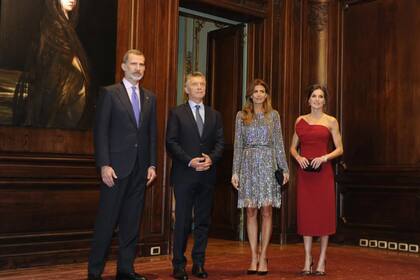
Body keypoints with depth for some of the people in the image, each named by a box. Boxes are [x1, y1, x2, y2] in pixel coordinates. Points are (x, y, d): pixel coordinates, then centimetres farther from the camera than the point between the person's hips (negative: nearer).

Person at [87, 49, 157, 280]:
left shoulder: (150, 97, 14)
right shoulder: (109, 93, 0)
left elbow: (152, 134, 14)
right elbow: (100, 131, -6)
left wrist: (152, 164, 6)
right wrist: (104, 165, -13)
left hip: (140, 169, 5)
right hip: (116, 166, -5)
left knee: (132, 222, 8)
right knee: (107, 220, -1)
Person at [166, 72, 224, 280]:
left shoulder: (214, 115, 14)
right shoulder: (177, 113, 3)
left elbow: (220, 142, 9)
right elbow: (171, 142, -5)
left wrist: (211, 158, -11)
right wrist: (190, 161, -15)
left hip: (207, 175, 4)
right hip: (184, 175, -4)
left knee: (203, 221, 7)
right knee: (183, 221, -1)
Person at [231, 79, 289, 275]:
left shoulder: (273, 115, 9)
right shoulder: (242, 115, 8)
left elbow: (278, 143, 8)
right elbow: (237, 145, 7)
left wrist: (284, 168, 1)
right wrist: (235, 171, 1)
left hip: (267, 164, 0)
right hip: (248, 165, 0)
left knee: (267, 211, -3)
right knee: (251, 211, 1)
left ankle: (263, 257, 5)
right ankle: (254, 257, 8)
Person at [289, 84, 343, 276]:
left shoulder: (331, 121, 3)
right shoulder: (300, 120, 11)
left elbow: (339, 149, 2)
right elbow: (293, 147, 14)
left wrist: (324, 157, -15)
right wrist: (298, 157, -6)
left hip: (323, 171, -2)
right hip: (304, 171, 2)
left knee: (324, 213, 0)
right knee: (305, 213, 3)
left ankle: (321, 261, 9)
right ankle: (307, 260, 12)